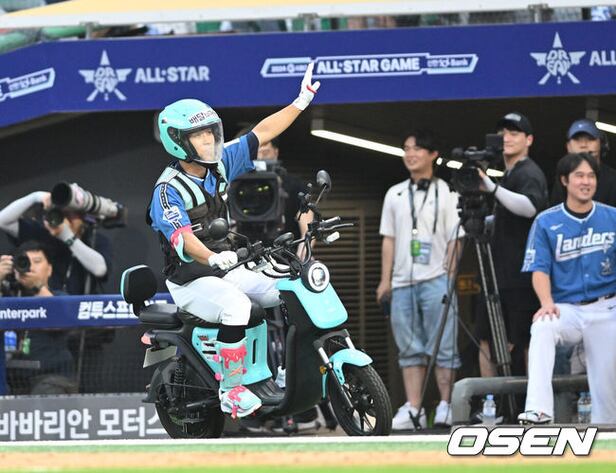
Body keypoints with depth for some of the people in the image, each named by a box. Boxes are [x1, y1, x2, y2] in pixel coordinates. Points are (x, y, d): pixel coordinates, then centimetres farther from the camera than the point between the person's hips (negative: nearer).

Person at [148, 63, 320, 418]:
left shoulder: (220, 165, 5)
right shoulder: (169, 190, -17)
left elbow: (262, 134, 9)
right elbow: (182, 239, -32)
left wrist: (301, 102, 7)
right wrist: (212, 258, -51)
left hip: (229, 270, 8)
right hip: (192, 281, -8)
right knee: (236, 305, -36)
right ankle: (231, 391, -31)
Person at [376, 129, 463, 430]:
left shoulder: (445, 193, 4)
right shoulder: (395, 195, 15)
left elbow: (454, 240, 1)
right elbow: (389, 239, 15)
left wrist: (450, 276, -8)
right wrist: (385, 279, 8)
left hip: (435, 280, -4)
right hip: (402, 281, 4)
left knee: (442, 346, -6)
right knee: (410, 348, 3)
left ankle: (446, 406, -4)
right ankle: (413, 409, 3)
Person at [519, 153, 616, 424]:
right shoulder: (546, 222, 2)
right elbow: (540, 269, -5)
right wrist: (547, 303, -23)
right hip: (566, 308, -2)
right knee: (542, 328, -34)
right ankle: (539, 410, -43)